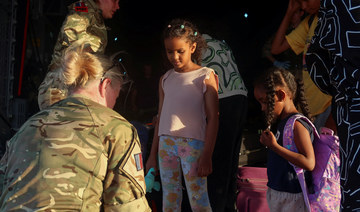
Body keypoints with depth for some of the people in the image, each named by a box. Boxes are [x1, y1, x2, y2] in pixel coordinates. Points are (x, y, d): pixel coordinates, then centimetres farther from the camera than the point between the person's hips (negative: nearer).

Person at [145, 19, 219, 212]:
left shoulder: (205, 76, -1)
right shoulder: (165, 79, 12)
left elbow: (213, 118, -4)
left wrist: (207, 155, -11)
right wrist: (153, 154, 15)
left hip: (193, 144, -4)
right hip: (166, 143, 4)